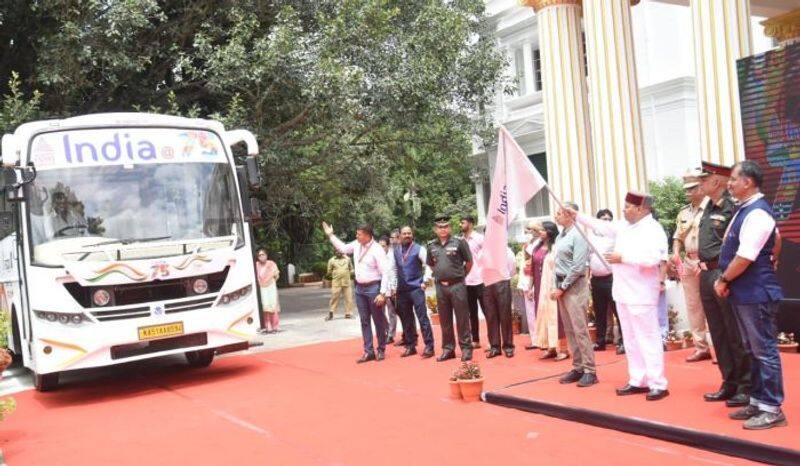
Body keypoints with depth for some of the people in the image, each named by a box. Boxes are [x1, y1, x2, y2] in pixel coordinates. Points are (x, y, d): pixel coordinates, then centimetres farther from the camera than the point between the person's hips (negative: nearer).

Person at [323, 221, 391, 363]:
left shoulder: (377, 250, -16)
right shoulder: (356, 245, 4)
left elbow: (385, 274, -16)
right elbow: (343, 248, 25)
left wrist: (382, 293, -21)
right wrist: (331, 235, 19)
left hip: (373, 288, -7)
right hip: (359, 288, 7)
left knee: (378, 321, 4)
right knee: (364, 321, 8)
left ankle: (381, 350, 15)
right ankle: (368, 351, 13)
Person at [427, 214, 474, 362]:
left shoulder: (459, 242, -5)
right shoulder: (431, 246, 7)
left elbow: (469, 262, 1)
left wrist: (460, 275, 7)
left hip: (457, 285, -4)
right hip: (440, 286, 4)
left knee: (462, 319, 0)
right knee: (444, 320, 11)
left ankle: (466, 348, 8)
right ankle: (448, 349, 20)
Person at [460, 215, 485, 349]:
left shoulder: (479, 238, -6)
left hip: (480, 280, -6)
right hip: (466, 281, 6)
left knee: (486, 311, -1)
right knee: (472, 312, 12)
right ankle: (475, 340, 20)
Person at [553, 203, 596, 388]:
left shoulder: (578, 235, -12)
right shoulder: (561, 235, 12)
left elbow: (577, 267, -17)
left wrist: (562, 288, -14)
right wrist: (557, 286, 6)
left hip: (574, 286, -8)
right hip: (562, 285, 8)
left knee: (580, 330, -8)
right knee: (569, 331, 10)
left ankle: (590, 371, -2)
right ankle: (578, 368, 17)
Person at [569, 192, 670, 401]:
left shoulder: (653, 229, -13)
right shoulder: (624, 226, 12)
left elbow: (652, 257, -26)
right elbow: (601, 226, 25)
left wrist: (623, 258, -20)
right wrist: (577, 216, 26)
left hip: (641, 295, -9)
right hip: (623, 293, 9)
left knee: (648, 340, -6)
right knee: (630, 340, 13)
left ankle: (658, 385, 0)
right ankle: (638, 381, 21)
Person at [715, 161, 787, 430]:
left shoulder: (757, 213, -17)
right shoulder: (745, 210, 13)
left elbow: (745, 257, -22)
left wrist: (724, 281, -10)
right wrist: (726, 281, 11)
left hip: (756, 294, -10)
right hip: (743, 293, 10)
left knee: (764, 350, -3)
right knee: (753, 350, 16)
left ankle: (772, 409, 5)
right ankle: (758, 402, 25)